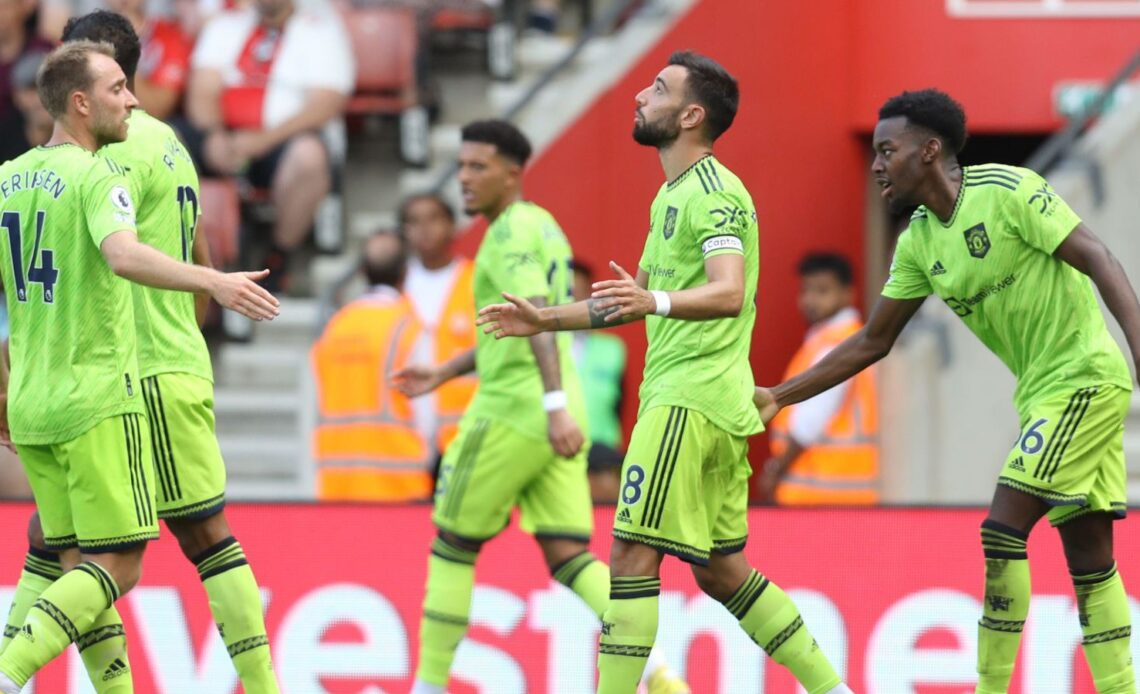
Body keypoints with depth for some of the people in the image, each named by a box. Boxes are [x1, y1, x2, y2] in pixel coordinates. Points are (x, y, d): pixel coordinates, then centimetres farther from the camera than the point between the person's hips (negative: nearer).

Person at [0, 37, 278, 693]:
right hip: (98, 399, -8)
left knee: (77, 560, 12)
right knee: (118, 567, -5)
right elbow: (124, 255, -32)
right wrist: (212, 281, -44)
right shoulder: (98, 177, -12)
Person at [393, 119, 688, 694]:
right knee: (569, 557, 0)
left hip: (513, 411, -9)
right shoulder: (542, 227, 20)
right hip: (553, 415, 9)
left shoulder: (512, 233, -10)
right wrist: (443, 373, 31)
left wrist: (556, 405, -34)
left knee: (452, 547, 6)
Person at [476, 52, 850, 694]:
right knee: (720, 570, 11)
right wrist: (544, 320, 26)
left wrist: (655, 301, -44)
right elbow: (636, 303, 30)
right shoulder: (672, 196, 19)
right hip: (680, 394, 10)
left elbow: (729, 293, -27)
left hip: (691, 399, -10)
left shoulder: (714, 194, -12)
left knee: (632, 553, -12)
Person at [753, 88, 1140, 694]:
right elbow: (873, 341, 15)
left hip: (1085, 377, -8)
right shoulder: (919, 241, 8)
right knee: (1088, 557, 6)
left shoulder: (1006, 190, -14)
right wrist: (779, 397, 11)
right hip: (1043, 392, 8)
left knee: (1002, 529, -13)